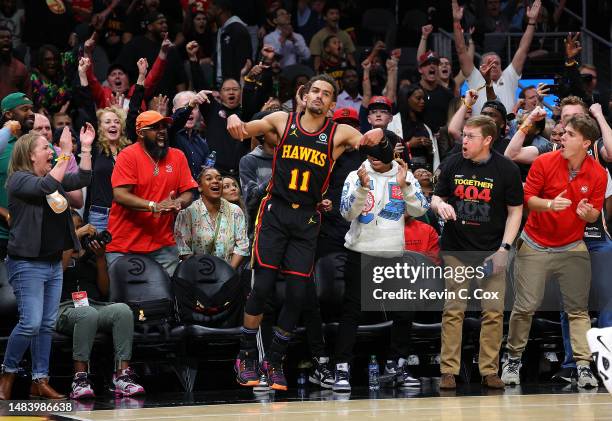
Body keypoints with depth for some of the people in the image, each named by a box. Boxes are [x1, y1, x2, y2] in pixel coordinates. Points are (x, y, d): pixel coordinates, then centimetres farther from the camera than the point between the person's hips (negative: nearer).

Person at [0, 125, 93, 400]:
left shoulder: (53, 178, 14)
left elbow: (82, 180, 15)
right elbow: (46, 188, -26)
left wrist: (86, 148, 7)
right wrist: (66, 154, -24)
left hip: (54, 263, 8)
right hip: (27, 264, -8)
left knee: (47, 325, 7)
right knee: (30, 323, -13)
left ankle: (40, 382, 10)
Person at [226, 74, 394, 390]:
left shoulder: (339, 133, 0)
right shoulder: (282, 121, 1)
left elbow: (385, 158, -3)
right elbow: (244, 132, 3)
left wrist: (379, 139, -26)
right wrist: (234, 120, -21)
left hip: (307, 220, 1)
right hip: (275, 212, -1)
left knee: (296, 294, -1)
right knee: (262, 287, -7)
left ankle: (275, 362, 13)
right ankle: (246, 358, 7)